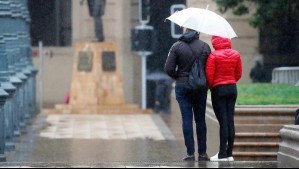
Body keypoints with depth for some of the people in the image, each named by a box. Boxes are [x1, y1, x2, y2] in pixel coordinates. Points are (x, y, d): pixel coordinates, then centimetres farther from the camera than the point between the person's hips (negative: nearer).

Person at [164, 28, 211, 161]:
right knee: (200, 119, 8)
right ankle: (202, 153, 8)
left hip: (182, 87, -1)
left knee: (187, 119, 0)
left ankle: (190, 153, -3)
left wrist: (178, 77, 10)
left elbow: (168, 69, -8)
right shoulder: (204, 46, -1)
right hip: (200, 88, 1)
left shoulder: (177, 46, -4)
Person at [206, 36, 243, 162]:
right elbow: (238, 74, 9)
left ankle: (222, 154, -7)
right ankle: (229, 153, 5)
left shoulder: (213, 55, -11)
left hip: (218, 89, -4)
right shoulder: (236, 55, 4)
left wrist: (210, 86, 7)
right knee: (230, 120, 5)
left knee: (223, 121, -6)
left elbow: (209, 75, -12)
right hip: (232, 88, 4)